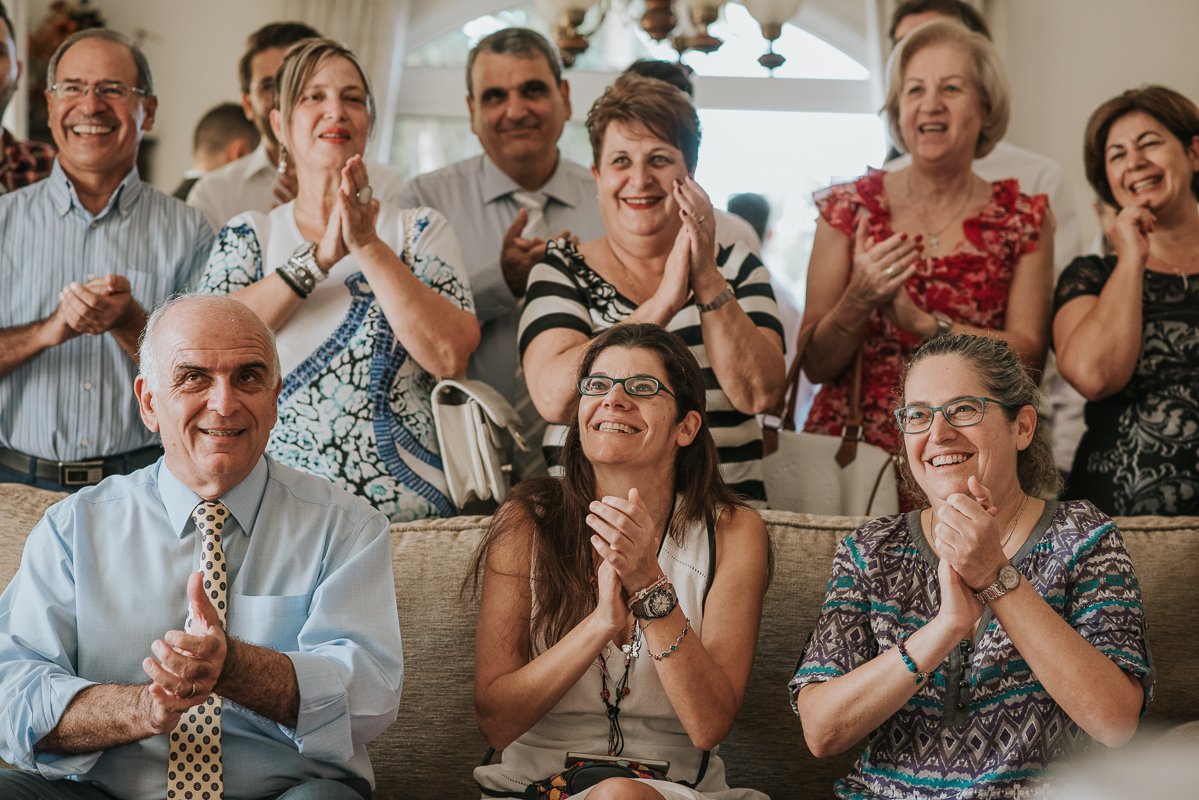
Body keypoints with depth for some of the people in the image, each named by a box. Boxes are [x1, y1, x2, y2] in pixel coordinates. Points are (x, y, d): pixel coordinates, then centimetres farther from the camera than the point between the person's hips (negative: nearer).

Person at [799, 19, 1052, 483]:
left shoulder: (1024, 218, 6)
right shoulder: (848, 208, 4)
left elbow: (1028, 357, -3)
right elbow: (816, 365, 2)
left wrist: (922, 323, -14)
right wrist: (859, 300, -17)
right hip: (850, 444, 0)